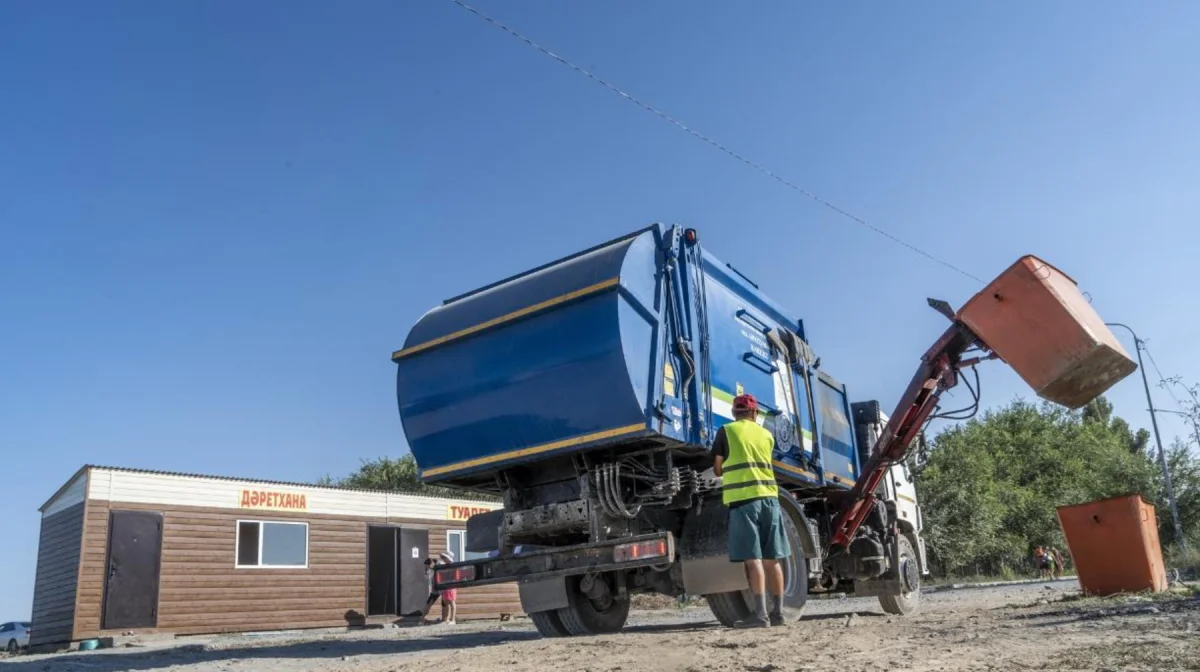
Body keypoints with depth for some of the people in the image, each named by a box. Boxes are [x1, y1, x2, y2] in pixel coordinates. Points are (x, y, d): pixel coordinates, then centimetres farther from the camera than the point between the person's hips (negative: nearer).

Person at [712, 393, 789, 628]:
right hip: (769, 497, 4)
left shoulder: (726, 431, 6)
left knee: (753, 558, -8)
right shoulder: (766, 435, 17)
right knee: (772, 559, 9)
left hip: (743, 498, -4)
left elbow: (718, 469, 10)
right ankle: (777, 612, 14)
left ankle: (761, 613, -12)